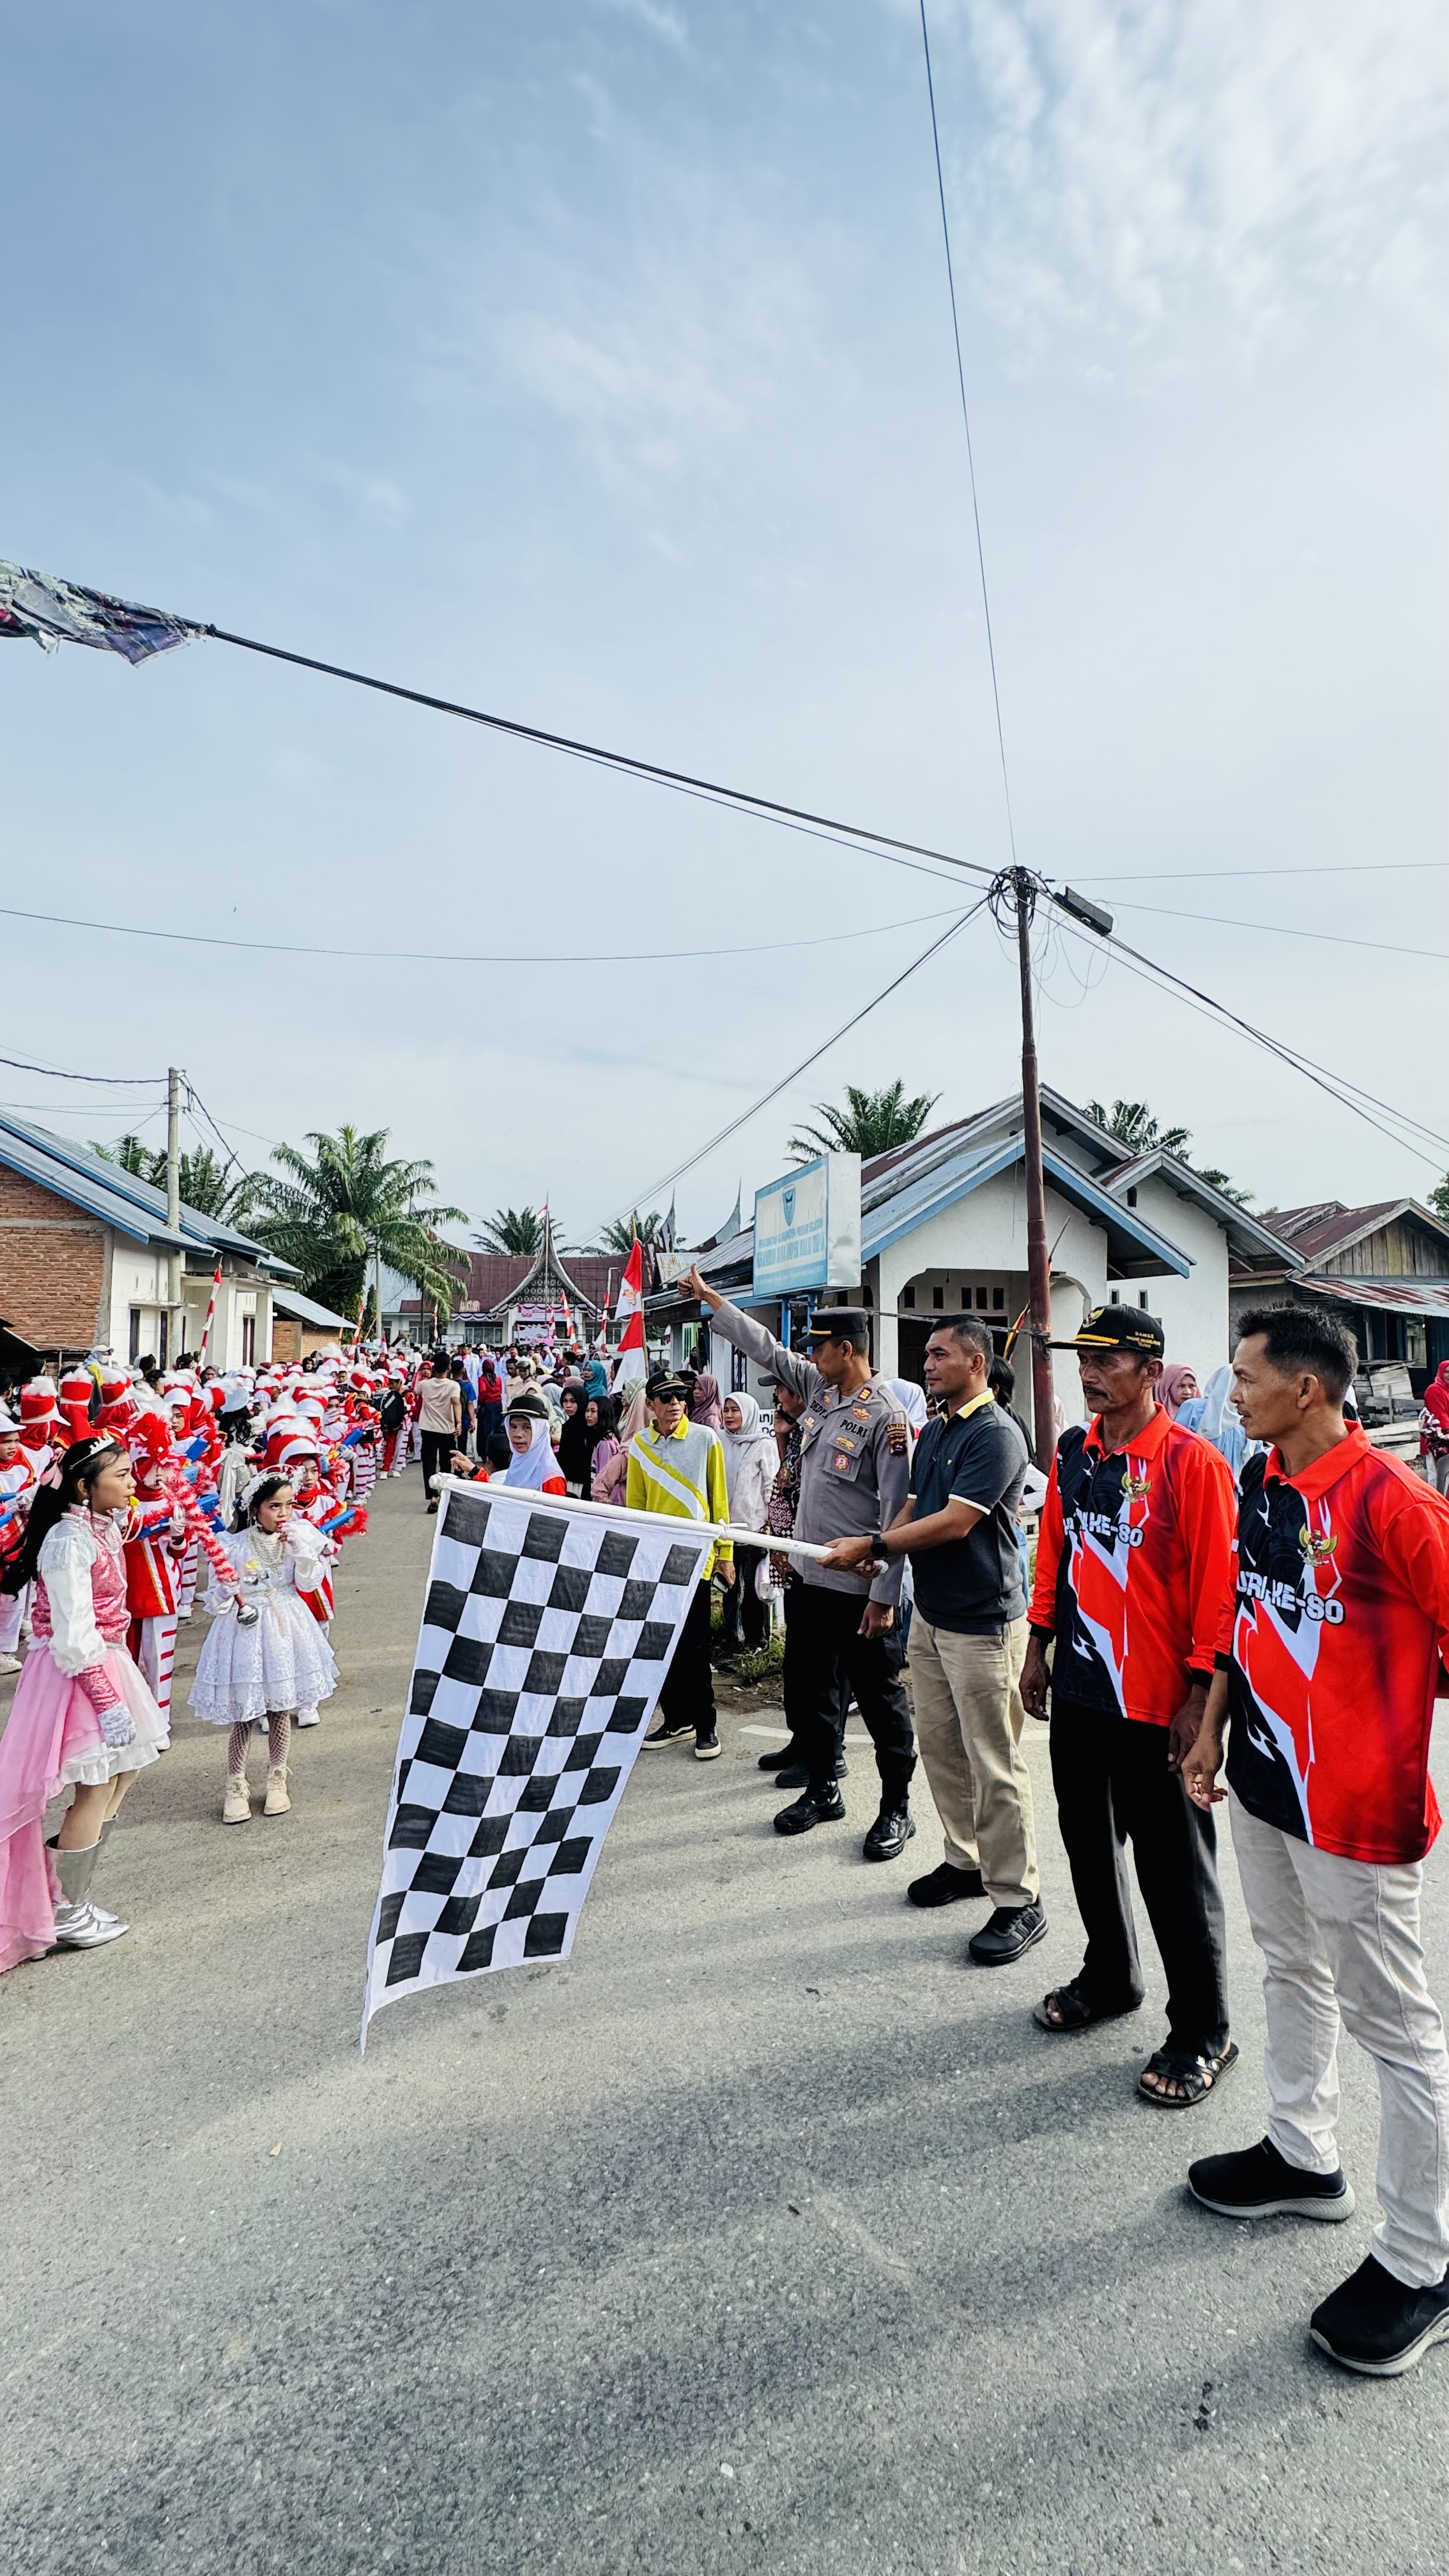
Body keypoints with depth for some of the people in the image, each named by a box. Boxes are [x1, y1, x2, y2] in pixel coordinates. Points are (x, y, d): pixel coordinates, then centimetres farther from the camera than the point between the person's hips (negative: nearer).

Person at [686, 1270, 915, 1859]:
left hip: (858, 1586, -8)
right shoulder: (819, 1389, 5)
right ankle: (822, 1790, 35)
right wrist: (708, 1296, 15)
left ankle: (897, 1807, 22)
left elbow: (896, 1516, -19)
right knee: (808, 1689, 18)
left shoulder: (886, 1418, -17)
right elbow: (764, 1347, 14)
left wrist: (883, 1597, -20)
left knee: (879, 1698, 6)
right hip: (808, 1574, 8)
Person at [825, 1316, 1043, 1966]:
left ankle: (1019, 1900, 12)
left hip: (983, 1622, -9)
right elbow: (914, 1506, 14)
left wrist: (873, 1545, -17)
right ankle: (966, 1861, 33)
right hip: (931, 1613, 9)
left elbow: (955, 1521, -22)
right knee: (939, 1746, 17)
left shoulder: (996, 1435, -17)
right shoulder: (933, 1431, 12)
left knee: (994, 1764, -1)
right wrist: (878, 1551, -6)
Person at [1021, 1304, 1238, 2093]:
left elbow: (1215, 1586, -15)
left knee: (1173, 1866, 7)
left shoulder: (1191, 1463, -15)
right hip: (1078, 1689, 6)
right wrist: (1038, 1649, 12)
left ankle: (1201, 2034, 25)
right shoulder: (1072, 1453, 4)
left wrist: (1199, 1697, -14)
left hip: (1155, 1703, -6)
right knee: (1089, 1842, 20)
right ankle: (1110, 1976, 42)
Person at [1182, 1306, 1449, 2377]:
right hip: (1264, 1784, 8)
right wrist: (1214, 1727, 16)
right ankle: (1304, 2157, 44)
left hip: (1357, 1806, -8)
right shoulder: (1260, 1485, 4)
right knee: (1292, 1975, 24)